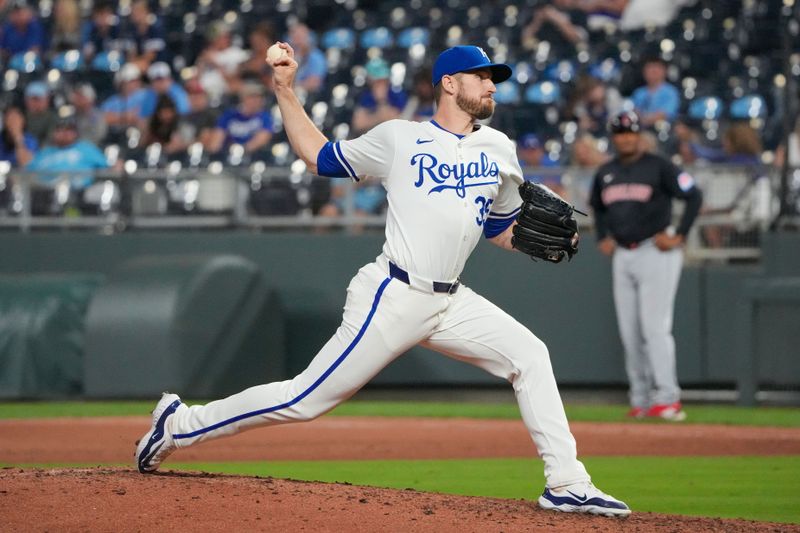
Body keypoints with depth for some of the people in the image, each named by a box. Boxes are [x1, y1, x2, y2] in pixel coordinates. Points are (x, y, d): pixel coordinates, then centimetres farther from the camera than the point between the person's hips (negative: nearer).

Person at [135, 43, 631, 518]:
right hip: (393, 298, -6)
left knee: (529, 355, -6)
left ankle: (568, 485, -3)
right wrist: (285, 91, 7)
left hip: (451, 303, 6)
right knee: (307, 399, -7)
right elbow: (319, 156, 13)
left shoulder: (499, 150, 14)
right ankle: (180, 424, 6)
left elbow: (502, 231, 22)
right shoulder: (399, 137, 1)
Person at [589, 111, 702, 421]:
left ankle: (667, 398, -15)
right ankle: (641, 401, 9)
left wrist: (679, 236, -13)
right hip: (622, 256, 6)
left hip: (656, 253, -6)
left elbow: (694, 196, -9)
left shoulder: (658, 167, -6)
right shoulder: (605, 174, 12)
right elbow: (597, 207, 30)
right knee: (629, 333, 4)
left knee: (654, 327, -14)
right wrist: (602, 239, 16)